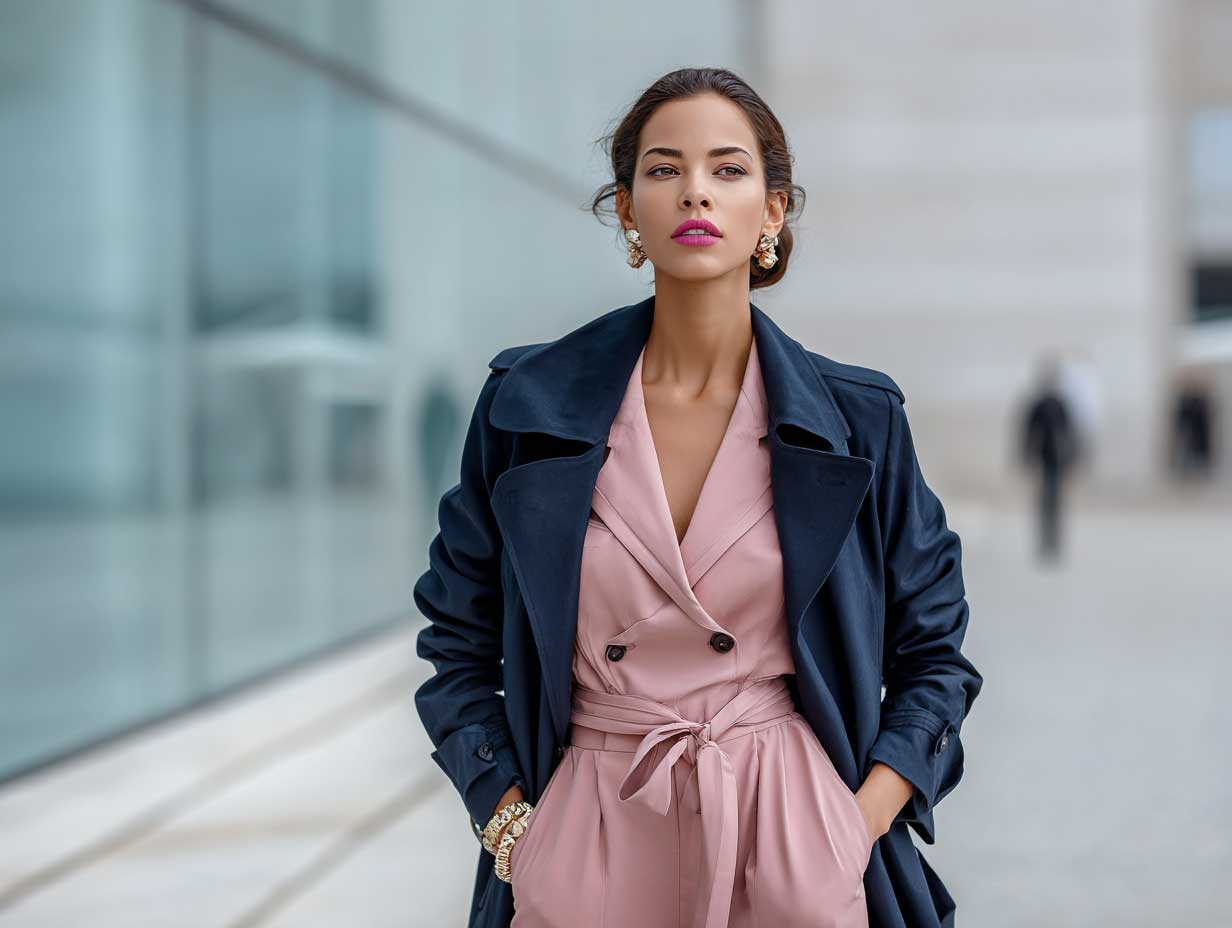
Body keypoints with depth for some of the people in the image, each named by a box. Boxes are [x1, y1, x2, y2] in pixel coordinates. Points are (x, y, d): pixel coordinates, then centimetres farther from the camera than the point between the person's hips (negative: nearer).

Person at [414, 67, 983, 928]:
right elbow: (460, 645, 6)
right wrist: (510, 824, -5)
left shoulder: (857, 417, -2)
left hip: (795, 839, 0)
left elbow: (932, 652, 6)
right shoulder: (527, 405, -2)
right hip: (588, 844, 1)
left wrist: (865, 822, -7)